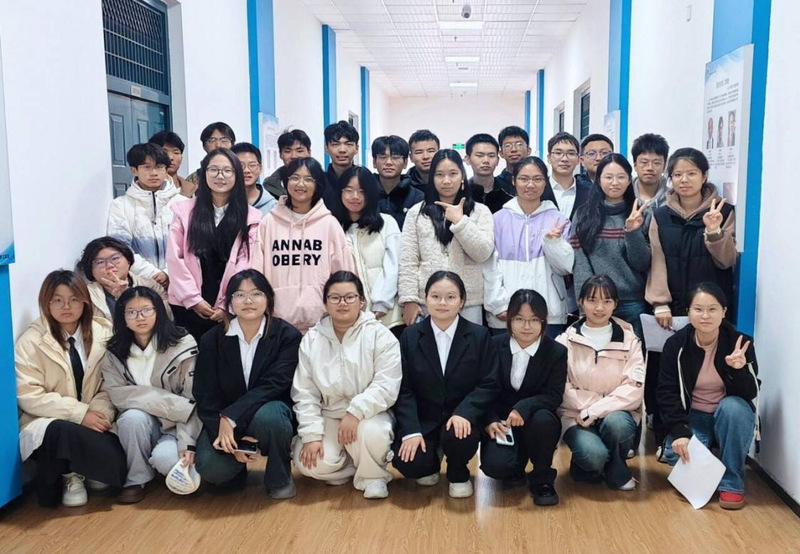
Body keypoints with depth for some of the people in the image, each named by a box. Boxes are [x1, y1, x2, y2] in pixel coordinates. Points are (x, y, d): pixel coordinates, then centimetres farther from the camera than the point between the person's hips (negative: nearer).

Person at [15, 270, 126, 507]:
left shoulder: (103, 332, 3)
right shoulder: (30, 341, -7)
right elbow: (29, 396, -14)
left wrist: (101, 412, -19)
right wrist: (79, 413, -22)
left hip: (92, 420, 2)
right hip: (48, 424, -2)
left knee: (118, 461, -26)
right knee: (61, 431, -38)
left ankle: (89, 469, 12)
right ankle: (69, 477, -4)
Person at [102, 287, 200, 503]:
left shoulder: (182, 345, -11)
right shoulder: (115, 353, 0)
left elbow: (193, 399, -14)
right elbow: (118, 395, -14)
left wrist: (188, 443, -26)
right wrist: (174, 404, -23)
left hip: (176, 426, -3)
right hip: (140, 424, 3)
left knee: (166, 459, -32)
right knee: (132, 417, -31)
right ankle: (136, 479, -8)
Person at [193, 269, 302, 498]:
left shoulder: (287, 336, -9)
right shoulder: (212, 339, -2)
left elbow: (274, 384, -20)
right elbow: (206, 396, -6)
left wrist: (231, 417, -30)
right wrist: (227, 435, -19)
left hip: (270, 409, -1)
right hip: (223, 421, 2)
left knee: (267, 415, -36)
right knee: (210, 467, -26)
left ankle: (280, 478, -7)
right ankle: (235, 467, 13)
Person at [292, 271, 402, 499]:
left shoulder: (380, 336, -8)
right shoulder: (311, 340, 1)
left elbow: (386, 386, -16)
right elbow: (304, 393, -1)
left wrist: (356, 412, -29)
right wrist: (311, 435, -10)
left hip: (369, 414, -2)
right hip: (328, 416, 2)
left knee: (371, 433, -36)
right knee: (310, 463, -22)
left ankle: (371, 476, -2)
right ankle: (350, 465, 10)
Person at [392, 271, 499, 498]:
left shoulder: (479, 336, -2)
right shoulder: (410, 336, 0)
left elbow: (488, 384, -6)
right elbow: (403, 389, -3)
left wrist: (464, 413, -24)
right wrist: (411, 431, -15)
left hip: (461, 419, -1)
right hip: (422, 419, 1)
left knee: (457, 436, -33)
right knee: (408, 462, -23)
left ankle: (458, 475, 5)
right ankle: (430, 464, 18)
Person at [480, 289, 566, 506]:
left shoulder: (557, 352, -4)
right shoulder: (494, 346, -1)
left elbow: (554, 396, -13)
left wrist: (523, 408, -32)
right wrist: (490, 421, -20)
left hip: (535, 421, 0)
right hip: (501, 423, 0)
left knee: (543, 419, -37)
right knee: (495, 466, -28)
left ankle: (542, 480, -9)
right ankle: (516, 468, 14)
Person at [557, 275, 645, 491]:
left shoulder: (629, 340, 3)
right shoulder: (565, 341, 2)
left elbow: (634, 389, -9)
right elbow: (562, 390, -5)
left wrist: (594, 411, -17)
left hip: (618, 413, 1)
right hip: (577, 416, -1)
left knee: (615, 423, -35)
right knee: (593, 455, -31)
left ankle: (615, 472, -4)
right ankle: (592, 465, 7)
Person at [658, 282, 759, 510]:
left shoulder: (740, 343, -14)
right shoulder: (676, 344, -11)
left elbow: (749, 395, -16)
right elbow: (667, 392, -12)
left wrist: (739, 370, -37)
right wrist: (680, 432, -25)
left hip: (731, 416, 0)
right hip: (693, 417, 0)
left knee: (733, 406, -35)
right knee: (676, 454, -29)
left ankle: (731, 482, -17)